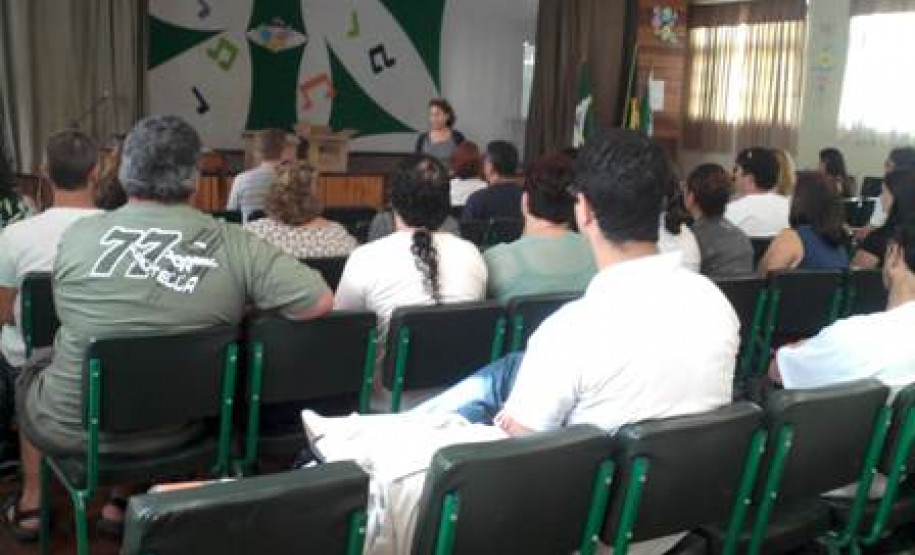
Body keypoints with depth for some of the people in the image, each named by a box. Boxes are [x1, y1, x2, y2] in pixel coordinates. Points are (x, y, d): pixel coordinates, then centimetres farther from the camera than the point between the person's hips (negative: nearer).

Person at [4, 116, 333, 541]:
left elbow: (68, 311, 5)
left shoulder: (78, 234, -13)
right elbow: (321, 301, -16)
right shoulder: (235, 245, -17)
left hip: (71, 427, -1)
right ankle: (119, 504, 39)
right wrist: (239, 308, 0)